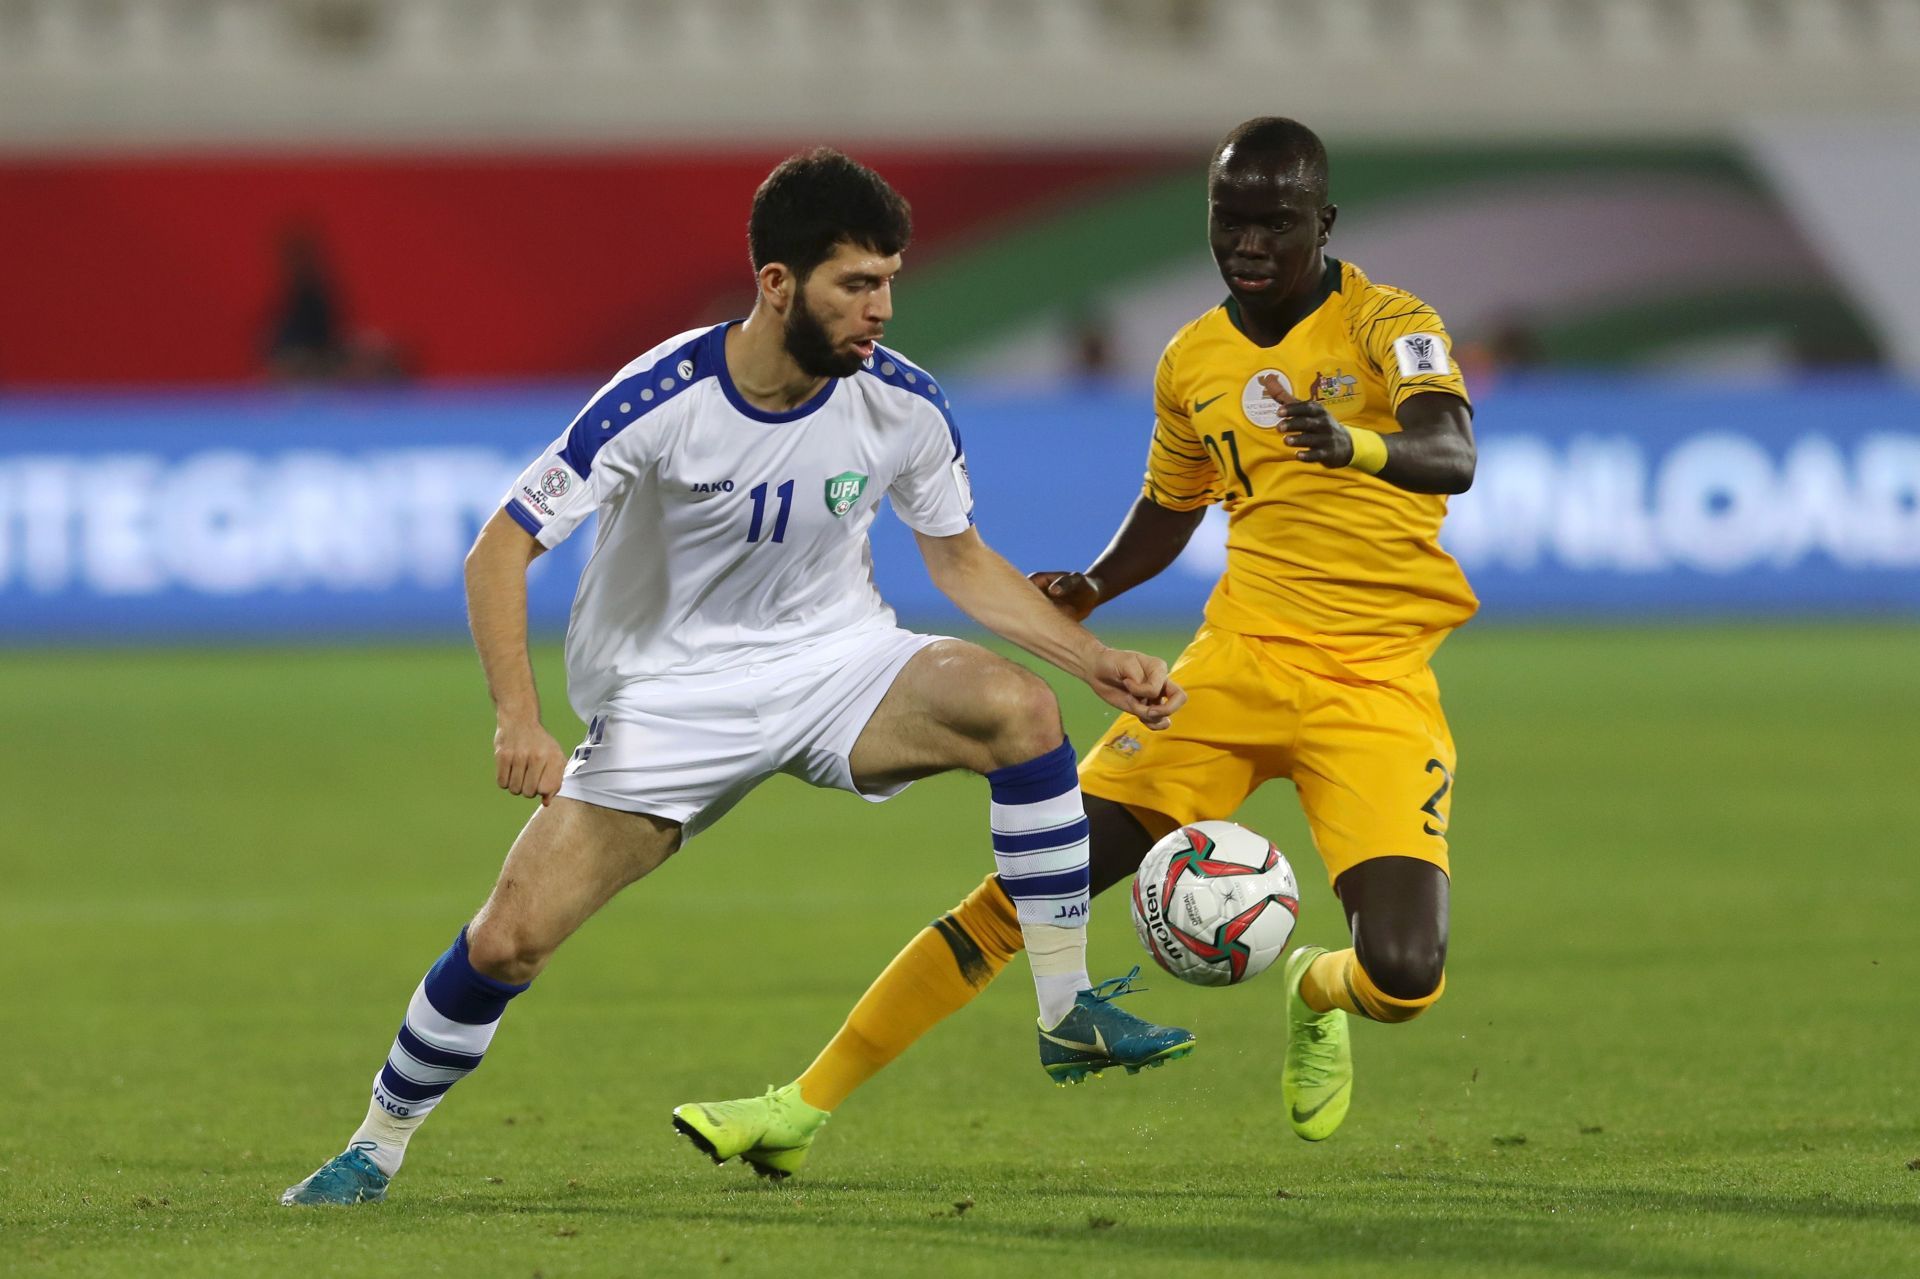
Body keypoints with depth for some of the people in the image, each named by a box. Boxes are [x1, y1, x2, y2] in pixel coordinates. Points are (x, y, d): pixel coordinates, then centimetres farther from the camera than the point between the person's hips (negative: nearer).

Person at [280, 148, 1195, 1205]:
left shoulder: (901, 405, -12)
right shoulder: (659, 402, -22)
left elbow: (963, 563, 7)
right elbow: (500, 551, -17)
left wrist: (1099, 663, -2)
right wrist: (518, 719, -30)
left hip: (836, 663, 2)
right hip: (669, 697, -2)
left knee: (1017, 709, -27)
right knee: (508, 939, -11)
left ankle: (1069, 1016, -16)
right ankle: (376, 1148, 14)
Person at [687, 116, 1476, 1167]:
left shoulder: (1386, 324, -6)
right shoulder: (1192, 362, 10)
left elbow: (1452, 455, -25)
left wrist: (1359, 445, -47)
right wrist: (1089, 589, 8)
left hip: (1379, 685, -3)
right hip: (1240, 660, 3)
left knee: (1403, 977, -20)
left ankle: (1317, 993, 19)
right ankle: (810, 1101, -4)